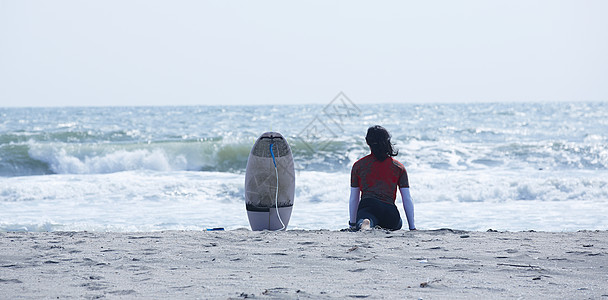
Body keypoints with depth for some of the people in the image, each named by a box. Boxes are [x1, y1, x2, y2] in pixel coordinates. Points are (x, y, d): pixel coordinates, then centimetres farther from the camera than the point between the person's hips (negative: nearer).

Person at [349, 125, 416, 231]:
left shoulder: (358, 165, 17)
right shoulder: (399, 167, 17)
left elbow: (353, 199, 20)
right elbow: (407, 199, 15)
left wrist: (353, 224, 29)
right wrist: (412, 227, 21)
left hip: (366, 207, 0)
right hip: (390, 212, 1)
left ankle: (364, 225, -47)